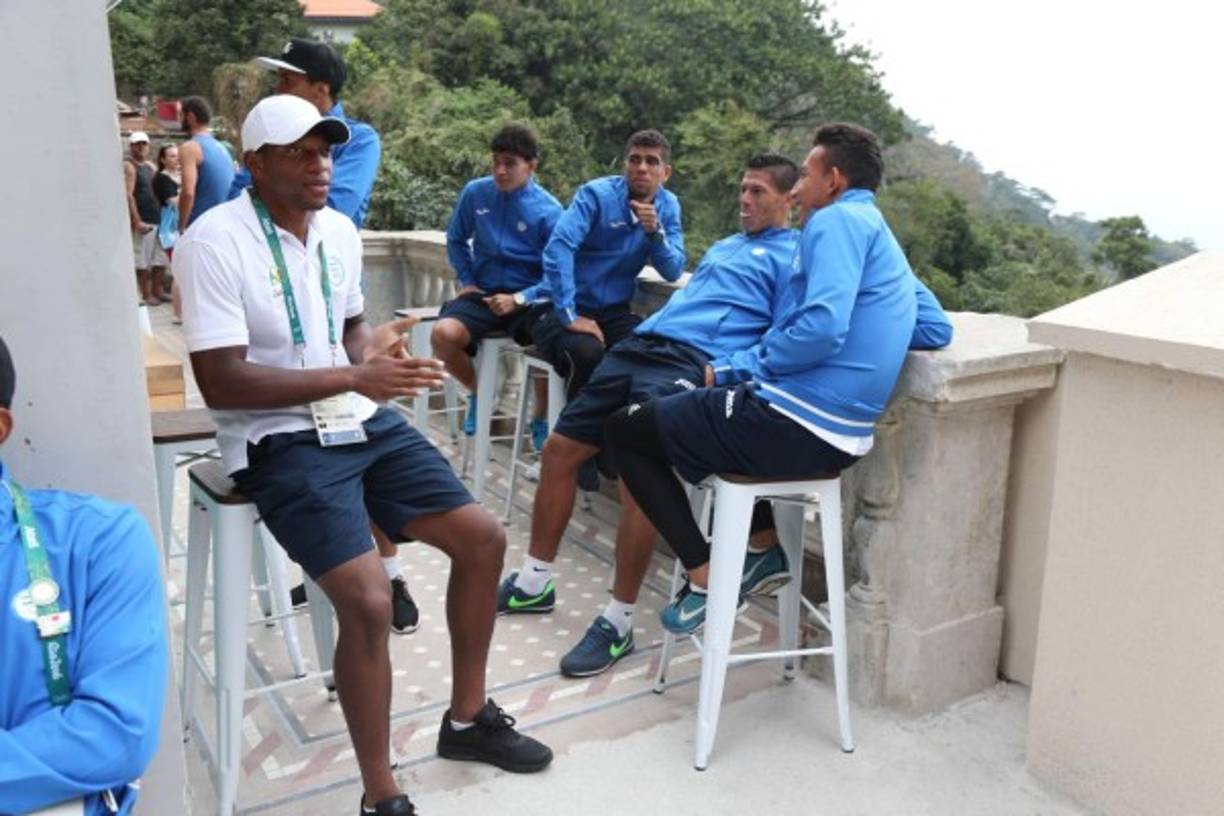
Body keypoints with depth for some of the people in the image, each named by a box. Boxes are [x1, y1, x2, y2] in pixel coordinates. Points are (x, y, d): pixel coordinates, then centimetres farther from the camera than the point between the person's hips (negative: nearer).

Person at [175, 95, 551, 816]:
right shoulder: (216, 241, -14)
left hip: (363, 424, 8)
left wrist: (375, 348, -5)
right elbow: (221, 383, -20)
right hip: (282, 443, -7)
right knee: (369, 601, -24)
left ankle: (467, 718, 22)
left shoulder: (340, 229, 8)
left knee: (483, 538, 2)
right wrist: (354, 376, -22)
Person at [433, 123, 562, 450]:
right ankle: (477, 392, 8)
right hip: (482, 293, 3)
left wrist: (518, 299, -22)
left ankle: (541, 418, -2)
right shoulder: (475, 193, 1)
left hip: (528, 298, -2)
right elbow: (456, 240, 16)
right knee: (443, 334, -27)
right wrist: (466, 281, 4)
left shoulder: (548, 210, -8)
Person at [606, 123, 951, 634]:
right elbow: (938, 328, 22)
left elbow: (822, 329, -23)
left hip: (795, 427, -10)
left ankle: (705, 574, 2)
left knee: (625, 428, 4)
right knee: (678, 406, 33)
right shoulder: (883, 238, 21)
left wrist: (735, 368, -9)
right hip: (837, 438, 10)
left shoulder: (837, 219, -8)